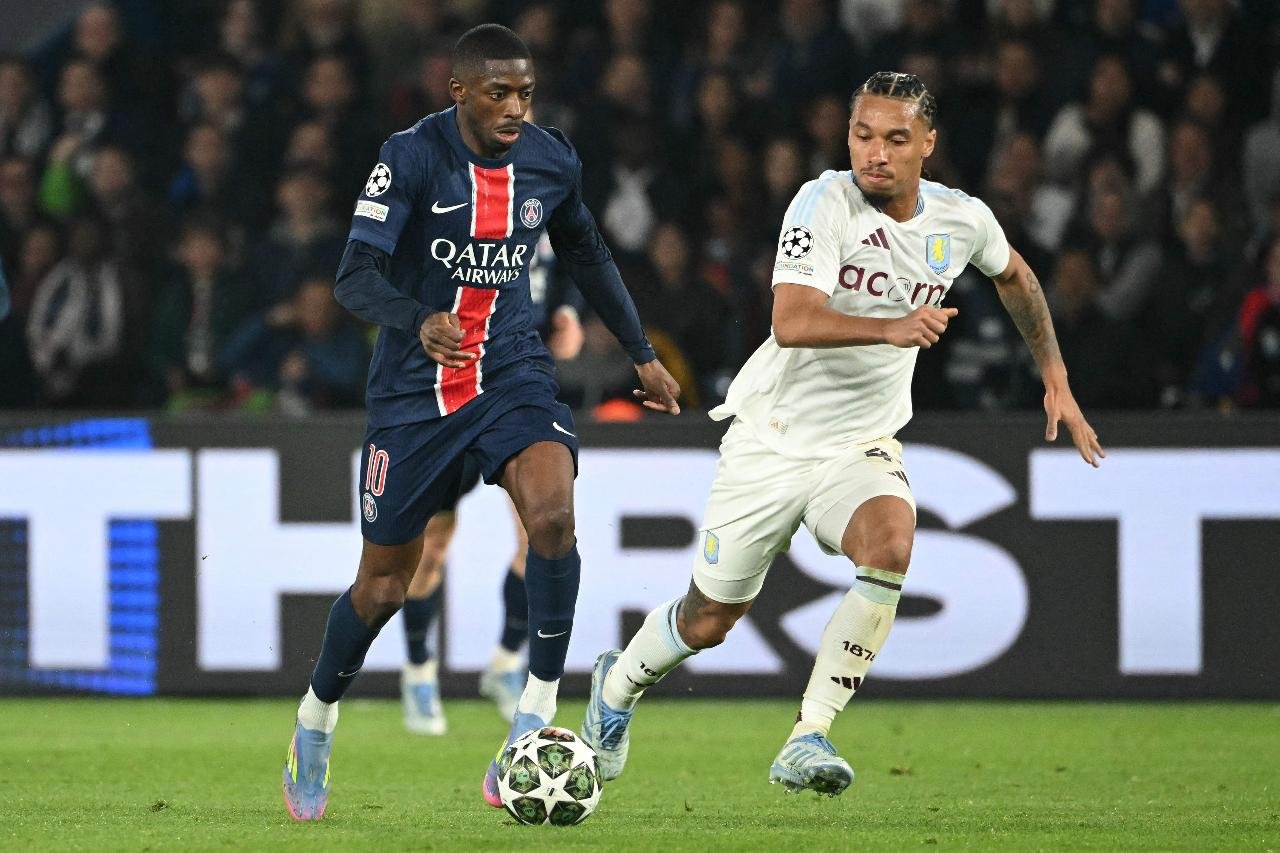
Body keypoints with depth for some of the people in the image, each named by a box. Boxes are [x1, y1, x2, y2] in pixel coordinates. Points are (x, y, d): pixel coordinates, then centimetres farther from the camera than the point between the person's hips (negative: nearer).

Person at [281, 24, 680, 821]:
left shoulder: (552, 160, -2)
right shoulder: (411, 157, -15)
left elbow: (587, 255, 18)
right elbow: (356, 276, -22)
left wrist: (642, 354, 21)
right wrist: (420, 322, -42)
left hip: (512, 373, 2)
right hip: (414, 389, -2)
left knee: (553, 513, -27)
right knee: (384, 583, 5)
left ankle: (536, 718, -18)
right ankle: (315, 725, 32)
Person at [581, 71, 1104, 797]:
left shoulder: (963, 220, -3)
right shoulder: (826, 203, -18)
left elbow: (1016, 277, 22)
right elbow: (793, 323, -32)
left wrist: (1057, 380, 18)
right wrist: (890, 328, -47)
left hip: (863, 446, 3)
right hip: (772, 438, -3)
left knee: (891, 541, -31)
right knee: (709, 621, 7)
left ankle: (808, 740, -27)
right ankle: (619, 685, 42)